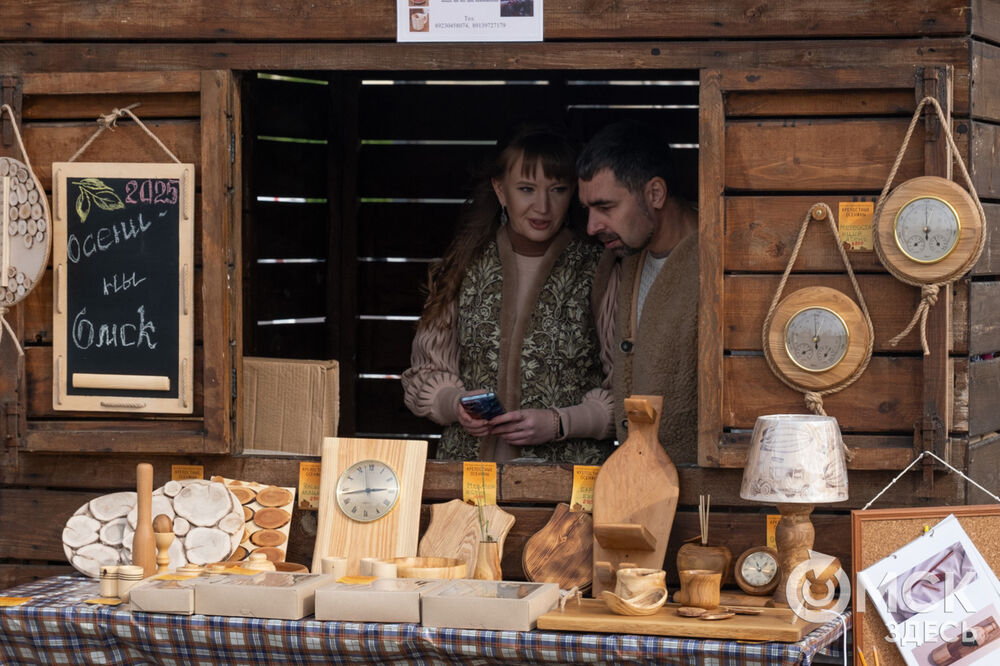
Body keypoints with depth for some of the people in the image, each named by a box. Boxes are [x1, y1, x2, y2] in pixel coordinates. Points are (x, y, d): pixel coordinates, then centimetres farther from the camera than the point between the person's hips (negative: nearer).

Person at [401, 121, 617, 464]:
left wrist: (559, 423, -11)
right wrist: (456, 404, -2)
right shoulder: (466, 268, 11)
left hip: (568, 475, -2)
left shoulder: (600, 271, 3)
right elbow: (424, 377, 18)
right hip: (468, 465, 2)